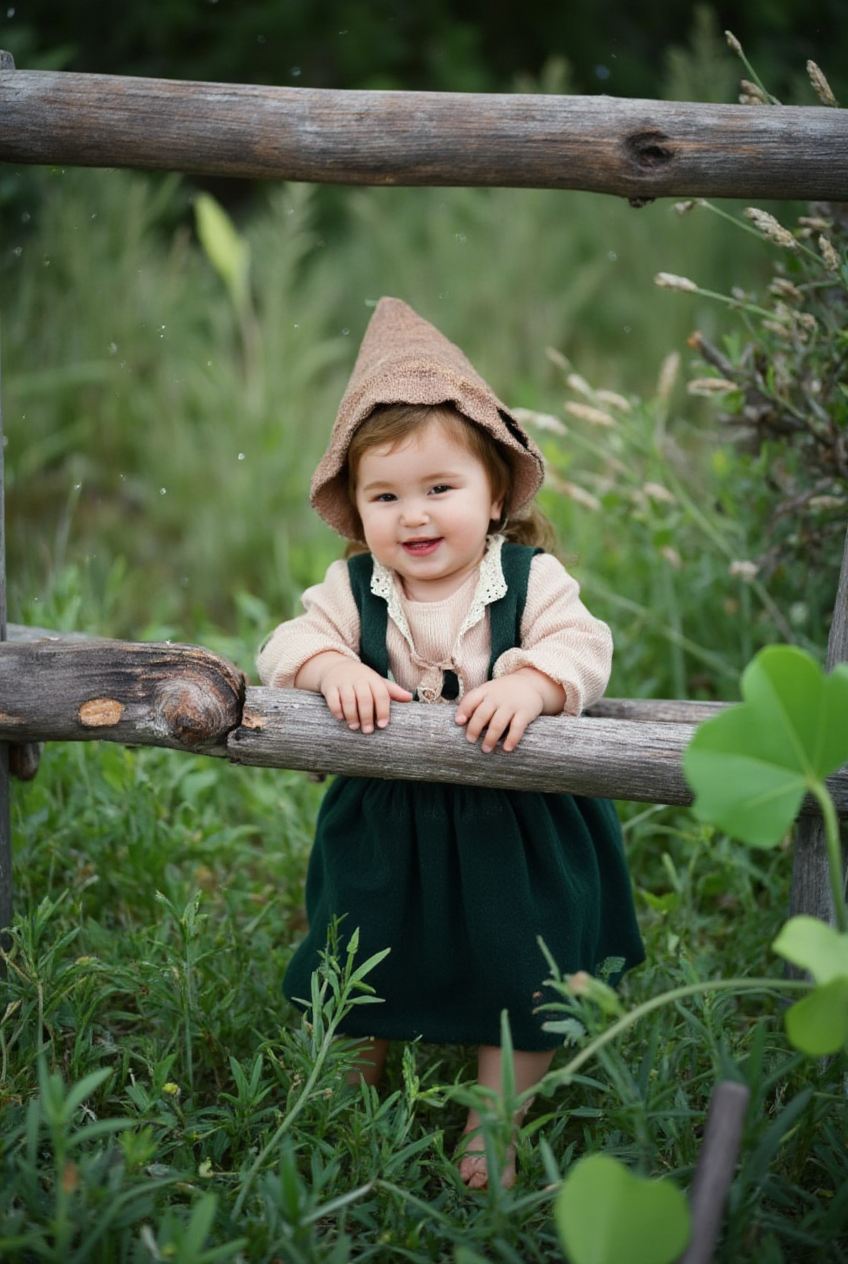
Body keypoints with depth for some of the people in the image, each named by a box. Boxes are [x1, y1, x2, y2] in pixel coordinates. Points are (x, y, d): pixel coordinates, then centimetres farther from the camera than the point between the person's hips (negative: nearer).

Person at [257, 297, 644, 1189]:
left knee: (518, 977, 10)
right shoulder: (350, 589, -6)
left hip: (513, 829, -2)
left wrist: (528, 684, -41)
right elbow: (288, 647, -12)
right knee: (356, 978, 18)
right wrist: (332, 668, -32)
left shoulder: (532, 579, -12)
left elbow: (581, 648, -22)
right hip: (384, 825, 2)